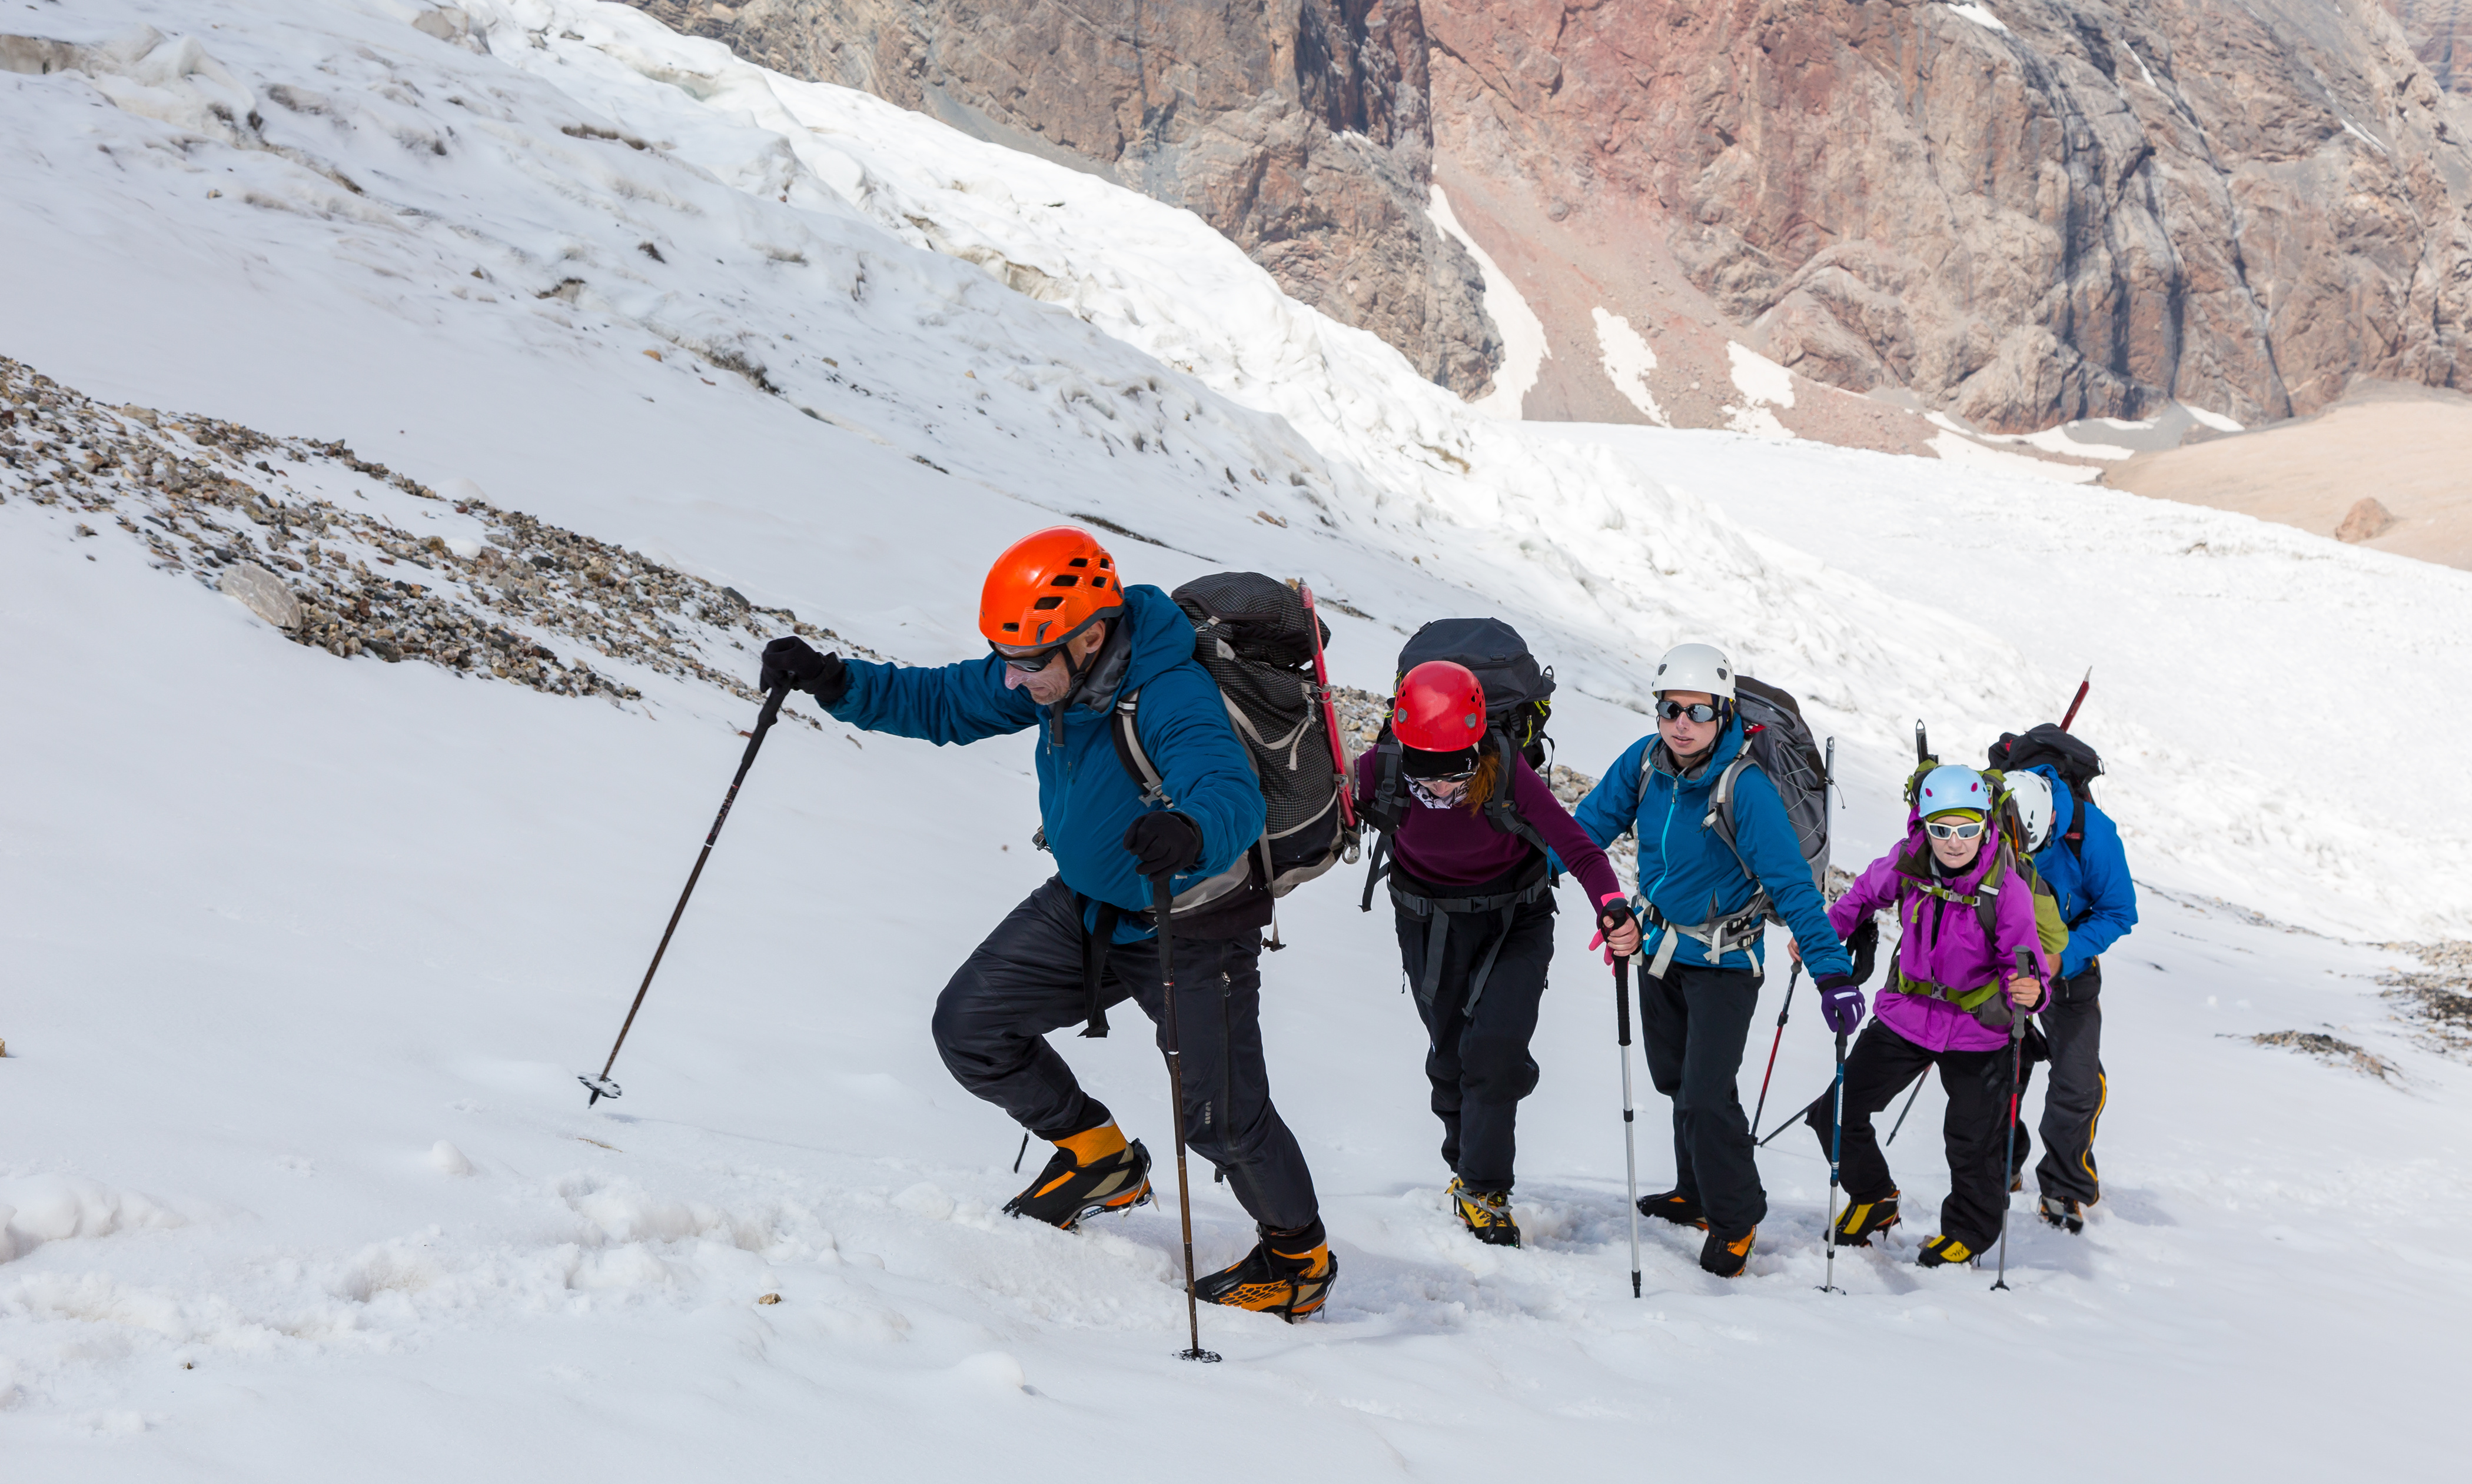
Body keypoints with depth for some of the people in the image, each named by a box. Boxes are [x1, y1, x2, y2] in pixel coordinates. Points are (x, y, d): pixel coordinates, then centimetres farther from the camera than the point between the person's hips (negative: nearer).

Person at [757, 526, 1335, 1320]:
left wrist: (1192, 832, -73)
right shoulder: (1059, 674, -12)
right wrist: (836, 683, -15)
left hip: (1191, 926, -7)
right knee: (969, 1025, 1)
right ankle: (1099, 1159, 23)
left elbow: (1235, 796, -50)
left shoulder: (1172, 697, -35)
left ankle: (1300, 1254, 25)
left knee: (1221, 1119, -4)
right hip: (1086, 903, 7)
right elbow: (942, 703, -1)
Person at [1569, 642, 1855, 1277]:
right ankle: (1699, 1194, 38)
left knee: (1705, 1096, -10)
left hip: (1723, 961, -6)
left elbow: (1792, 883, -27)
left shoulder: (1745, 789, -26)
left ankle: (1735, 1219, 9)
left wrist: (1831, 968, -32)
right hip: (1662, 949, 6)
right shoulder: (1645, 762, -9)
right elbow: (1591, 823, 5)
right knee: (1676, 1080, 19)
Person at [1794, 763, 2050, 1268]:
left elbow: (2026, 964, -19)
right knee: (1838, 1113, 5)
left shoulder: (2007, 890, -23)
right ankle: (1873, 1201, 31)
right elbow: (1867, 892, 10)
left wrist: (2026, 991, -41)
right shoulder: (1908, 865, -13)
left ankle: (1968, 1232, 34)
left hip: (1976, 1031, -3)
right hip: (1906, 1015, 3)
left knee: (1976, 1144, 5)